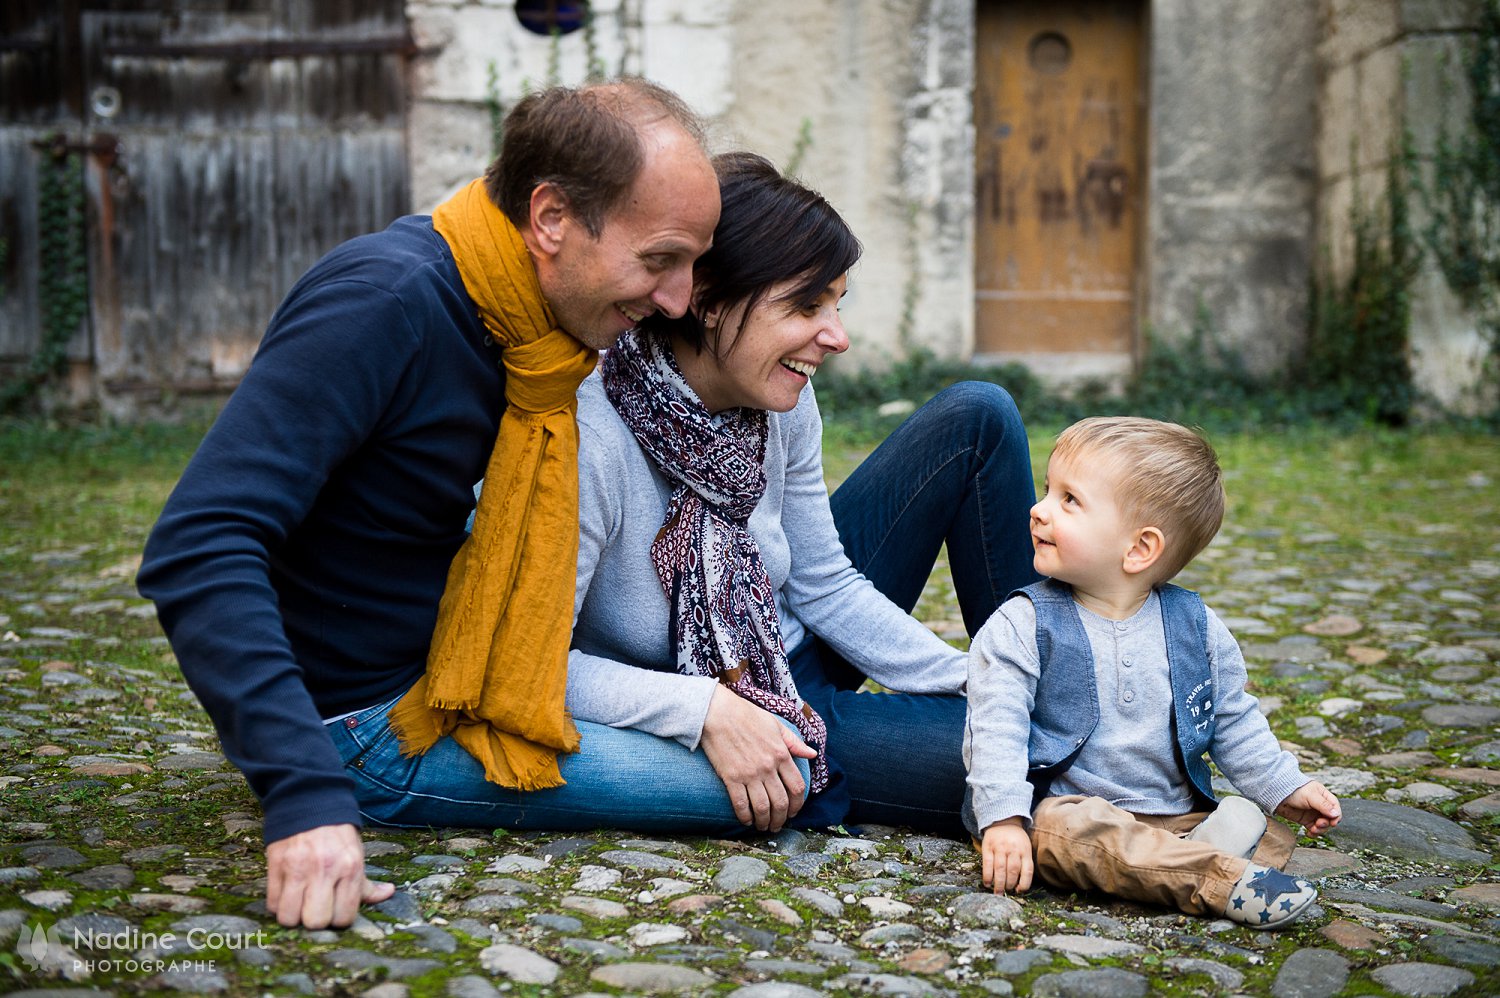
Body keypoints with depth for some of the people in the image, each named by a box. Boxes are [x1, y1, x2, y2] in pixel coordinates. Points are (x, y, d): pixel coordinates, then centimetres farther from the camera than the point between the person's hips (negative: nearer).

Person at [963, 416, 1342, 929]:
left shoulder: (1196, 628, 4)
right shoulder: (1021, 626, -5)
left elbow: (1234, 723, 15)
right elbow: (996, 728, -12)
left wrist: (1285, 789, 8)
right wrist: (1003, 818, -23)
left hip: (1176, 816, 4)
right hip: (1069, 808, -3)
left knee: (1272, 838, -12)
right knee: (1059, 828, -35)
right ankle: (1222, 881, -41)